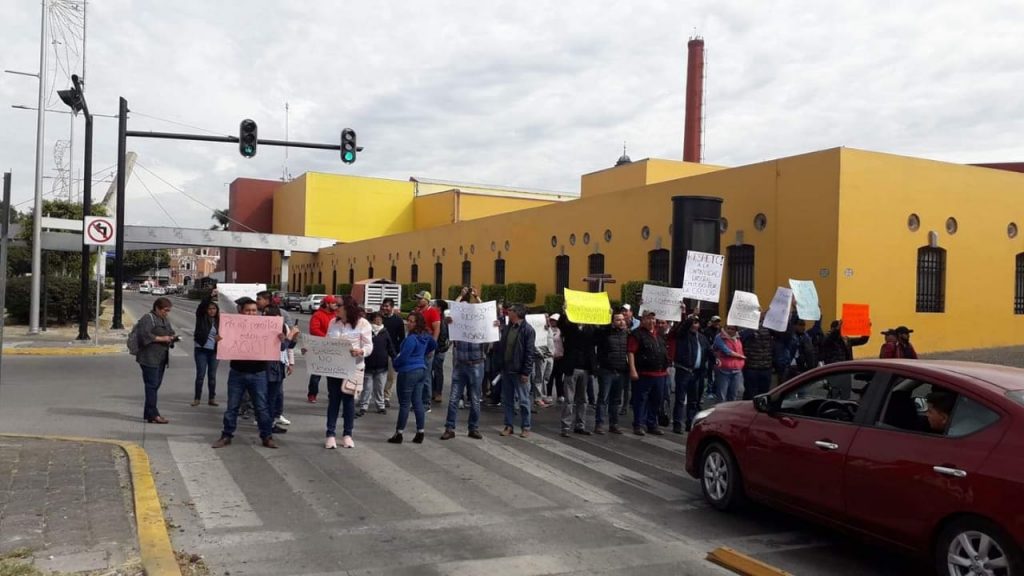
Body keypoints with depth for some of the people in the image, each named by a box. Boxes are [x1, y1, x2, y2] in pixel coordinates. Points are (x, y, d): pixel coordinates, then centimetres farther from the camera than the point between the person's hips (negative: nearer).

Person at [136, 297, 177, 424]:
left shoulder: (165, 320, 19)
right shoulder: (147, 319, -9)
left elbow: (171, 332, 30)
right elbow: (144, 335, -21)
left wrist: (173, 337, 8)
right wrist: (161, 338, -20)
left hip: (161, 358, 9)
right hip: (149, 359, -9)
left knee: (155, 385, 11)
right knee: (152, 385, -8)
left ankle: (148, 413, 19)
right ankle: (153, 416, -7)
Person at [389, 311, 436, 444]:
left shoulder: (411, 338, -21)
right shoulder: (426, 336, 6)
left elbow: (403, 357, -19)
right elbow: (434, 345, 26)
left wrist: (395, 364, 2)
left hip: (409, 372, -8)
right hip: (421, 370, 8)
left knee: (404, 404, 0)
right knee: (418, 403, 11)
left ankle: (399, 434, 7)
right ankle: (420, 434, 13)